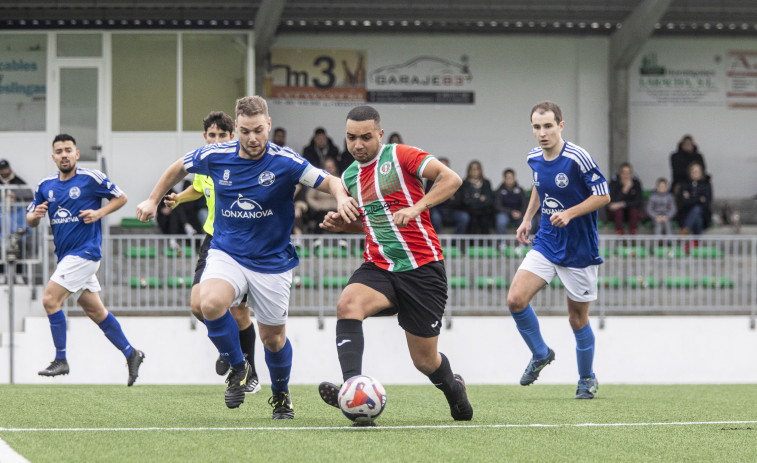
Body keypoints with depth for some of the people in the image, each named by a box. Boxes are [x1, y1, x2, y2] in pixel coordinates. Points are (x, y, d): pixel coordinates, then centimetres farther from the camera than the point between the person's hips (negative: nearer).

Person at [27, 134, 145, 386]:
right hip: (65, 254, 7)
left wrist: (99, 213, -13)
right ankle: (131, 353, 21)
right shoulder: (45, 186, 9)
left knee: (50, 299, -16)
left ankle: (60, 361, -9)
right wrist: (36, 215, -9)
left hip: (85, 251, -7)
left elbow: (121, 198, 2)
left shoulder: (91, 178, -7)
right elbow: (30, 219, 15)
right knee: (95, 311, 10)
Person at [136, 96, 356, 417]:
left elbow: (328, 181, -14)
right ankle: (238, 368, -5)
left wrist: (341, 197, -36)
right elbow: (179, 167, 12)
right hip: (226, 254, 1)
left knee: (273, 338, 7)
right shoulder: (216, 156, -7)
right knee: (211, 303, -29)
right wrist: (153, 200, 17)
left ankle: (280, 395, 37)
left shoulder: (285, 162, -15)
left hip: (272, 262, -1)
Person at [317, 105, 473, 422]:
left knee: (425, 360, 2)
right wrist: (343, 224, 8)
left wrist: (416, 208, -26)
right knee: (348, 303, -30)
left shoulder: (399, 157, -6)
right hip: (378, 268, 5)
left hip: (421, 269, -5)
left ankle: (454, 389, 37)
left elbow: (451, 179, -15)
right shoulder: (349, 177, 13)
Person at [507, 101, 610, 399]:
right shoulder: (535, 158, 0)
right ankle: (540, 355, 12)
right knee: (516, 299, -13)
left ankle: (587, 379, 28)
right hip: (546, 243, 5)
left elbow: (603, 196, -15)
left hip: (579, 249, -5)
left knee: (578, 319, 5)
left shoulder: (577, 158, -19)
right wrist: (527, 218, 13)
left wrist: (570, 213, -26)